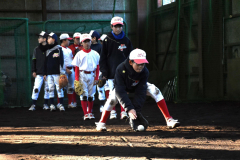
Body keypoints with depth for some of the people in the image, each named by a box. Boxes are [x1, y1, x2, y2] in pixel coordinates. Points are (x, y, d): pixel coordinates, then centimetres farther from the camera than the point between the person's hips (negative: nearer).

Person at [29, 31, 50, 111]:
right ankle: (33, 105, -3)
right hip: (39, 73, 1)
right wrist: (33, 71, 2)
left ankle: (45, 104, 17)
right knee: (36, 88, -6)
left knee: (47, 89, 6)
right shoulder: (36, 49, 8)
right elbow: (34, 61, 9)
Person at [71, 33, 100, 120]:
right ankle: (85, 114, -7)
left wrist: (96, 78, 1)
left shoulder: (95, 54, 8)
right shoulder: (79, 54, 3)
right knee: (84, 94, -6)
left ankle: (90, 112, 20)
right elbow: (76, 68, 1)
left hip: (92, 75, 2)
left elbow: (97, 67, 9)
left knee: (91, 95, 8)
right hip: (82, 75, -2)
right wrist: (76, 80, -6)